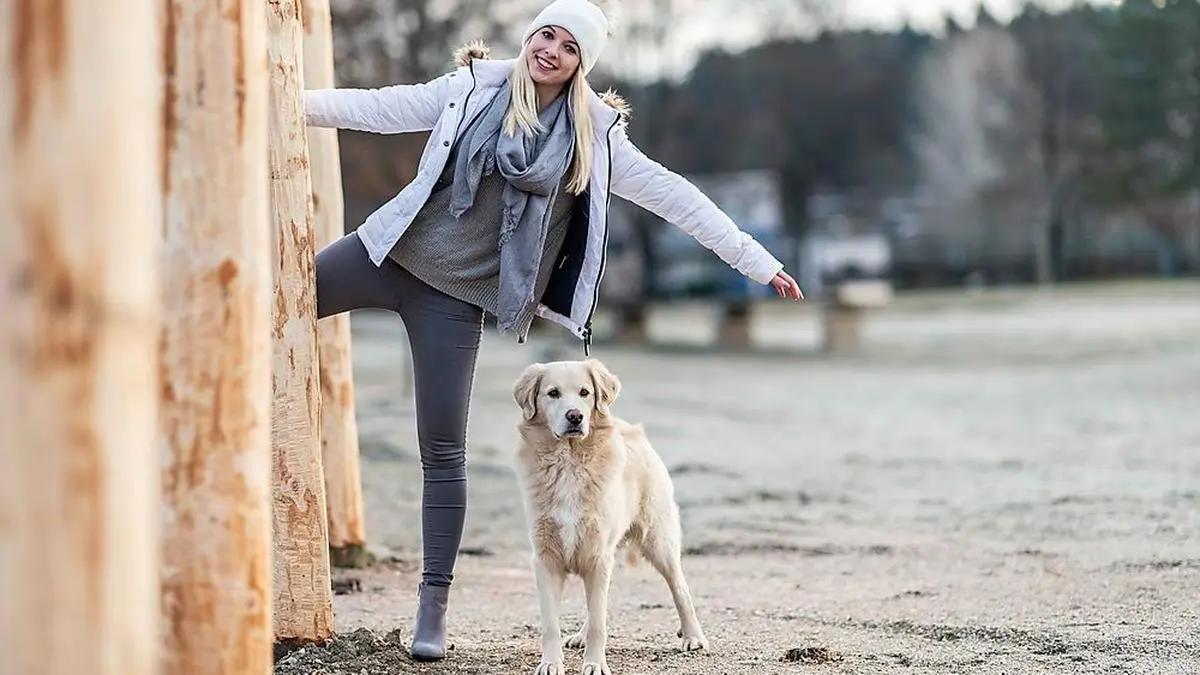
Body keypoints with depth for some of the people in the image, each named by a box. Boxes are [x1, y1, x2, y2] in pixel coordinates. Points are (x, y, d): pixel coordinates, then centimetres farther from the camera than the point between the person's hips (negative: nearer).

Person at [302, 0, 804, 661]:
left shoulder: (593, 135, -1)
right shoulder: (474, 88, -1)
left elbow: (670, 195, 1)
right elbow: (380, 108, 0)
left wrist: (755, 260, 0)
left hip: (456, 293, -1)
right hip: (392, 251, 1)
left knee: (443, 452, 0)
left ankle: (433, 605, 7)